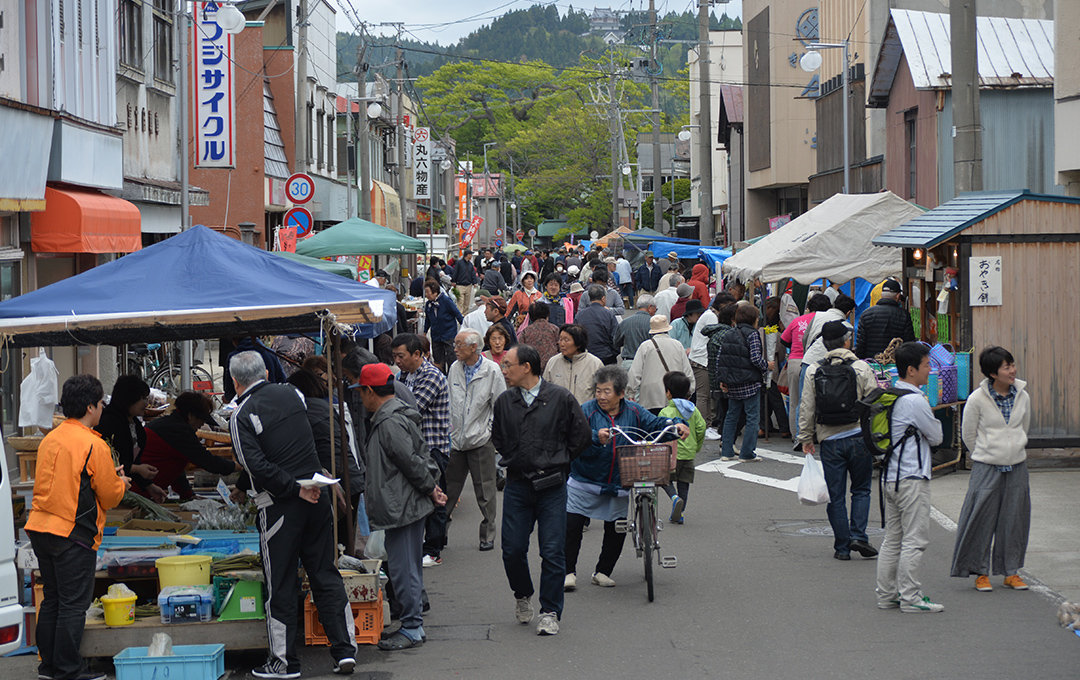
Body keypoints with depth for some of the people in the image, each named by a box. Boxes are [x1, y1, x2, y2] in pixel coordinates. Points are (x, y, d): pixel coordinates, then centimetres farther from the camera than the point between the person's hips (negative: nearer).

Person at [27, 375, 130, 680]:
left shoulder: (49, 439, 10)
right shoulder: (94, 445, -13)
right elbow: (110, 497, -7)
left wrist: (109, 476, 22)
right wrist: (120, 483, 15)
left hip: (40, 528, 8)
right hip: (73, 534, -8)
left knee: (51, 598, 16)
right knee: (73, 603, -1)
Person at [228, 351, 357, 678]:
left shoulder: (241, 416, -10)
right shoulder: (292, 394, 6)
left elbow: (257, 466, -18)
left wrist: (295, 489, -11)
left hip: (279, 505, -5)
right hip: (317, 497, 5)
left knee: (281, 584, 4)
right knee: (325, 574, 12)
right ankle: (344, 649, 11)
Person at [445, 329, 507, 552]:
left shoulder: (492, 370, -5)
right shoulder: (455, 369, 7)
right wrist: (448, 429, 11)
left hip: (481, 439, -4)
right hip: (455, 440, 4)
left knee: (485, 491, 2)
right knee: (448, 490, 6)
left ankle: (487, 536, 12)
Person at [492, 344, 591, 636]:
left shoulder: (560, 398, -4)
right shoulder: (504, 402, 5)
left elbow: (582, 436, 4)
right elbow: (497, 439, 22)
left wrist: (556, 462, 7)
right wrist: (515, 461, 12)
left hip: (552, 488, -3)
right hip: (517, 486, 3)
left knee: (553, 552, -3)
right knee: (512, 550, 2)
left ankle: (550, 613, 7)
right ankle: (523, 596, 28)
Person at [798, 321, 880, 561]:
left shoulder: (813, 372, 1)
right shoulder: (861, 368, -5)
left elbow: (807, 409, 3)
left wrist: (806, 438, 12)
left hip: (830, 441, 1)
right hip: (859, 437, -1)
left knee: (836, 496, 7)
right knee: (861, 489, 13)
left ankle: (842, 547, 9)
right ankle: (858, 535, -2)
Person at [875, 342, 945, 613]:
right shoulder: (915, 401, -17)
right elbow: (936, 436, -7)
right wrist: (931, 414, 8)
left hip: (890, 476, 9)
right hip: (912, 479, -9)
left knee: (892, 538, 12)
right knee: (914, 540, -4)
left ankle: (886, 595, 16)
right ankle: (910, 598, -3)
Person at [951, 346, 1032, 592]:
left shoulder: (1022, 396, 1)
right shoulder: (977, 399, -12)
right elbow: (968, 434, 0)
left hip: (1017, 466, 4)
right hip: (986, 469, -4)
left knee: (1015, 518, 7)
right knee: (982, 519, -2)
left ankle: (1011, 571, 18)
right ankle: (980, 572, 10)